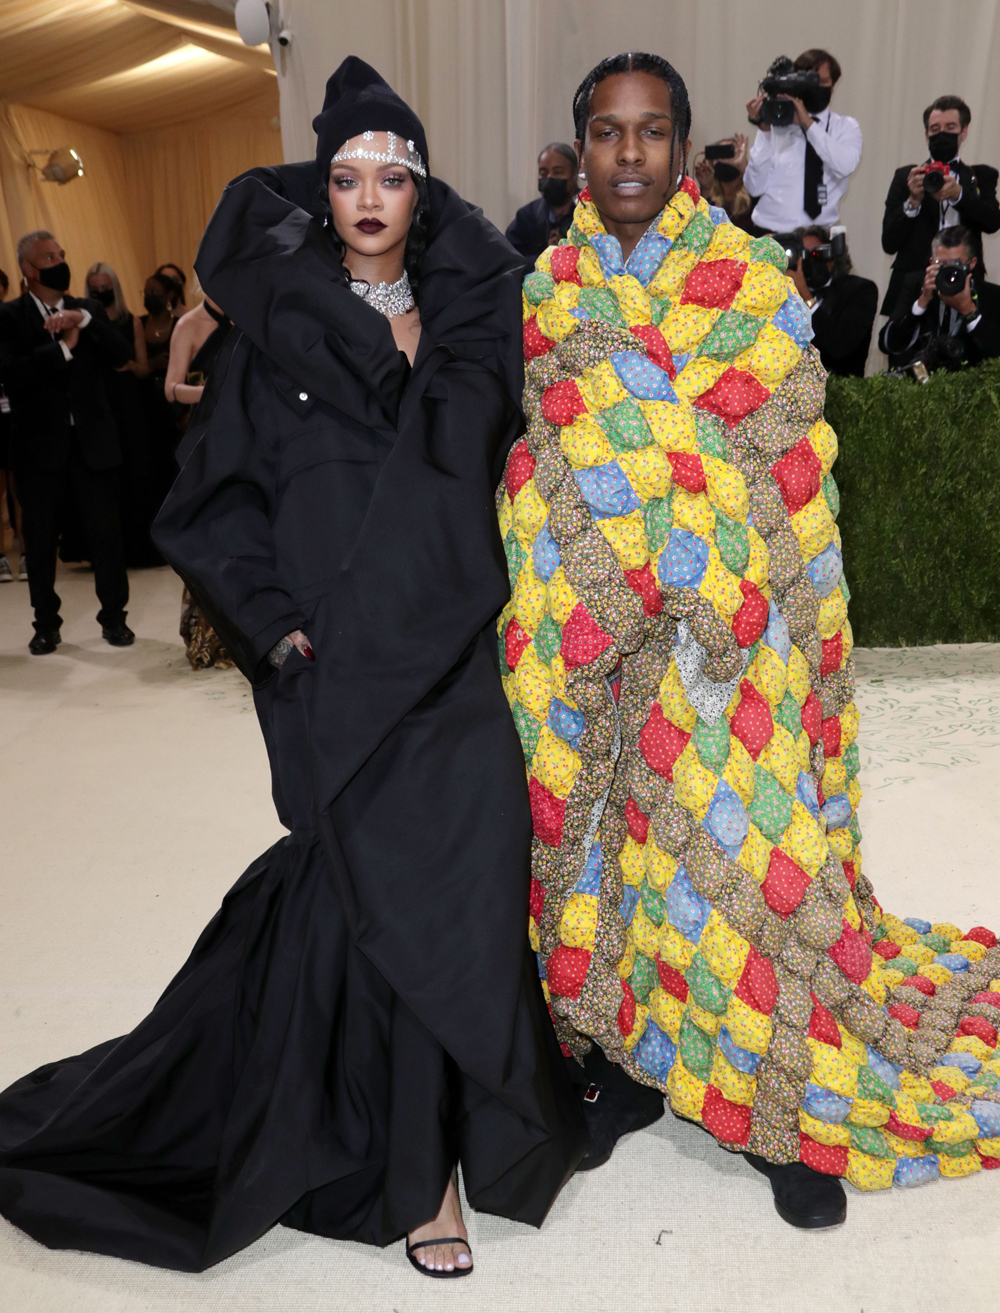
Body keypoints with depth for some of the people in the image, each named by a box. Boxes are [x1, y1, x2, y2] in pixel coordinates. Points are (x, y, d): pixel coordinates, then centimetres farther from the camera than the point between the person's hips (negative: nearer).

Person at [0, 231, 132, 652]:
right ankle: (46, 625, 18)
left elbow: (120, 355, -4)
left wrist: (84, 321, -16)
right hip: (40, 445, -2)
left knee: (106, 531, 3)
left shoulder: (89, 310, 11)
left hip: (92, 442, 2)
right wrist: (64, 348, -15)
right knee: (40, 538, 6)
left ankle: (114, 616, 17)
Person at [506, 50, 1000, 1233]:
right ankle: (618, 1058, 29)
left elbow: (787, 451, -3)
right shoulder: (547, 289, 9)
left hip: (719, 624, -2)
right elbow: (530, 451, 9)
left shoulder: (749, 281, 0)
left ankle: (781, 1105, 20)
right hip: (586, 626, 3)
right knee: (599, 821, 9)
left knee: (737, 836, 0)